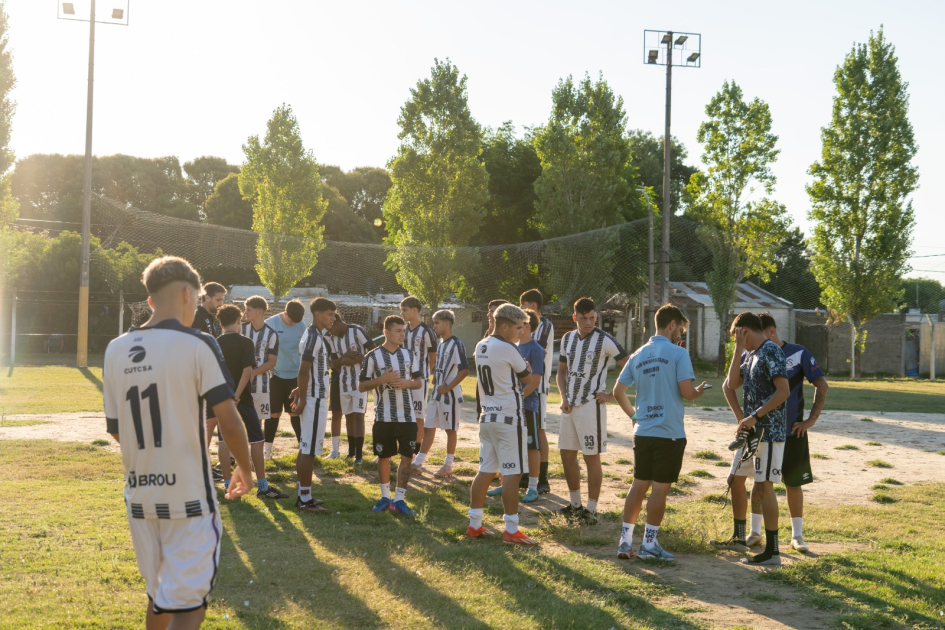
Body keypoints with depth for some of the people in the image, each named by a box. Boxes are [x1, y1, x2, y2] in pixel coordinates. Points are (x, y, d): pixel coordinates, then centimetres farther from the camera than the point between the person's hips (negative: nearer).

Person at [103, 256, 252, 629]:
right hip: (189, 498, -5)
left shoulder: (116, 350, 4)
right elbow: (229, 423, -14)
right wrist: (245, 469, 3)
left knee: (158, 596, 21)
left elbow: (115, 430, 10)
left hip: (139, 496, 6)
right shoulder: (197, 345, -11)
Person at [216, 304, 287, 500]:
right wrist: (236, 396, -16)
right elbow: (247, 371, -17)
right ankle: (262, 487, 0)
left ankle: (228, 485, 9)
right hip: (242, 398, -5)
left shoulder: (215, 344, 4)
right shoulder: (245, 342, -9)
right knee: (256, 440, 1)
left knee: (225, 440, 8)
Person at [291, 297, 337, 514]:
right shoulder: (313, 337, -16)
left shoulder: (316, 335, 15)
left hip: (315, 399, 10)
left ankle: (303, 495, 19)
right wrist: (302, 399, -19)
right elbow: (303, 371, -21)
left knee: (305, 449, 13)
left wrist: (301, 393, 16)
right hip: (314, 400, -10)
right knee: (309, 450, -6)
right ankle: (305, 499, -2)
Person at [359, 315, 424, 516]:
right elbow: (361, 385, -3)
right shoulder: (373, 356, -5)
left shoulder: (410, 355, 5)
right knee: (384, 456, 8)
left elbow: (419, 382, 11)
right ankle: (385, 496, 25)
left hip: (407, 415, 2)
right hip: (383, 417, -2)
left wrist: (406, 383, -10)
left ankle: (399, 499, 7)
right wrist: (381, 380, -18)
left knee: (407, 456, -2)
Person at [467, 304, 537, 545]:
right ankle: (511, 530, 1)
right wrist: (525, 365, 17)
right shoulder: (507, 349, -15)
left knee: (486, 471, 12)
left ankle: (474, 524, 16)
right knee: (511, 474, -2)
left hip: (487, 417, 8)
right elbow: (527, 378, -2)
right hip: (508, 418, -8)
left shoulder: (480, 347, 9)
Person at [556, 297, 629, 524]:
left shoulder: (605, 340, -10)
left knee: (592, 458, -1)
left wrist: (612, 395, -9)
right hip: (570, 405, 7)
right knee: (567, 455, 11)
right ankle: (575, 505, 25)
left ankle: (591, 510, 6)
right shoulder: (568, 339, 9)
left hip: (591, 405, -7)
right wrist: (563, 398, 4)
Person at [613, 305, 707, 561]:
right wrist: (698, 392, 6)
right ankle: (649, 544, 8)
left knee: (638, 486, 13)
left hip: (642, 432, 6)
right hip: (669, 433, -5)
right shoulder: (678, 353, -9)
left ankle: (625, 540, 12)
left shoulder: (638, 355, 9)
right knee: (660, 489, 3)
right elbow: (686, 392, -16)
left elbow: (618, 391, 9)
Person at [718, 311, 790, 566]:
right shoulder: (749, 354, 14)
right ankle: (738, 538, 30)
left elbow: (784, 391, -21)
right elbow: (732, 384, 9)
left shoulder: (770, 351, -13)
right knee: (735, 480, 16)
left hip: (769, 430, -10)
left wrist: (755, 416, -21)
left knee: (764, 485, -10)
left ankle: (772, 551, -6)